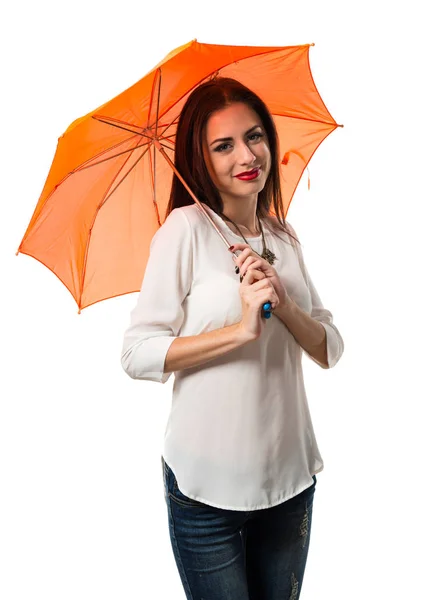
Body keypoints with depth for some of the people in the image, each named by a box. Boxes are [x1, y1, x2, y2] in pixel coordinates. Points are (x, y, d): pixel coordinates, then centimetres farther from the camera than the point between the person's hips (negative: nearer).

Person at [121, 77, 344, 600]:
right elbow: (137, 354, -16)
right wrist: (241, 330, -24)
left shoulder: (284, 238, 5)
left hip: (290, 477, 5)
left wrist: (284, 304, -15)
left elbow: (330, 351, 3)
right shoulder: (186, 229, -12)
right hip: (207, 486, -5)